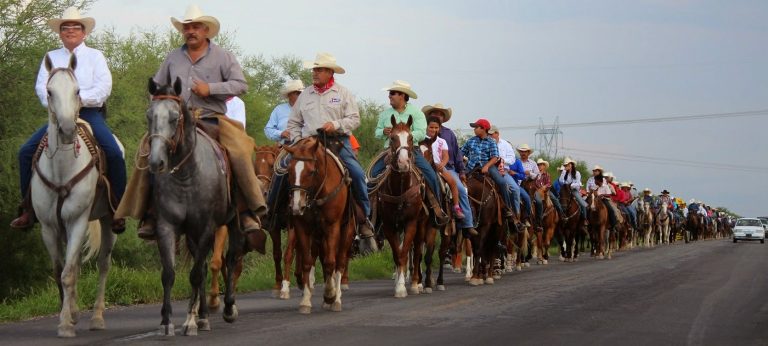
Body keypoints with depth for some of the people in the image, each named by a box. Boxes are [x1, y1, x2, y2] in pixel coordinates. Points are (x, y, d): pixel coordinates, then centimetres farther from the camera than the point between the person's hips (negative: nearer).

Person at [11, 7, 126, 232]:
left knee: (114, 153, -25)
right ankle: (28, 209, -5)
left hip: (89, 113, -3)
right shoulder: (51, 57, 15)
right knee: (26, 152, -12)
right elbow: (41, 87, 2)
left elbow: (104, 87, -5)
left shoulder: (95, 56, 8)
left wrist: (79, 98, -19)